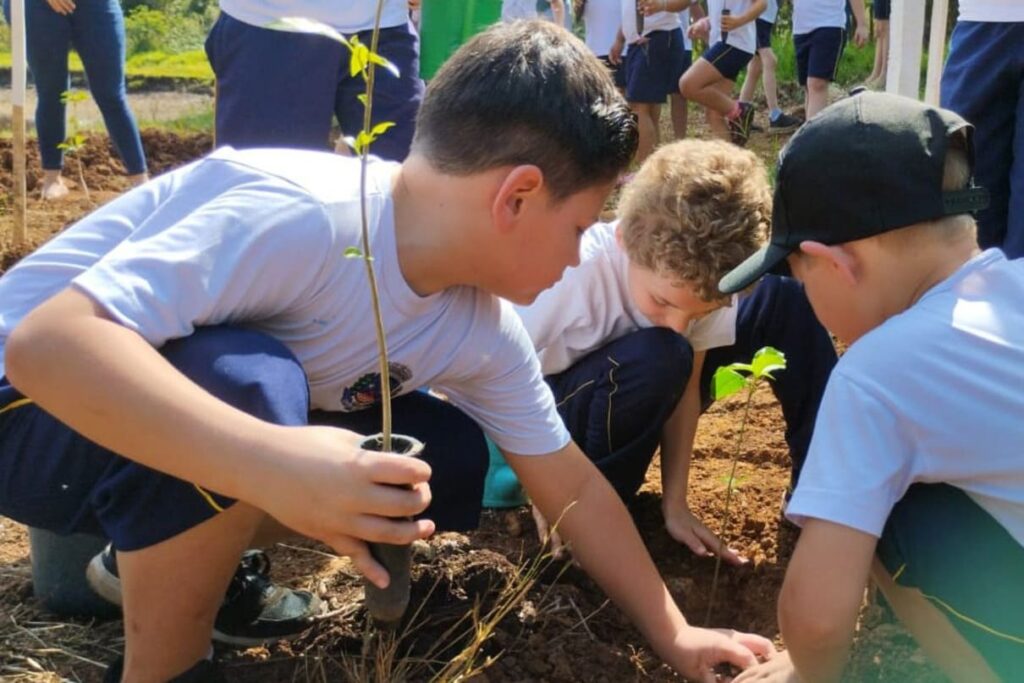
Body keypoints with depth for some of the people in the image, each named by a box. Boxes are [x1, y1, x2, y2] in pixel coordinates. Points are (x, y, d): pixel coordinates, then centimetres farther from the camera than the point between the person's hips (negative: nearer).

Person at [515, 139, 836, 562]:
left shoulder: (697, 274, -22)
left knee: (784, 299, -9)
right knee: (659, 359, -38)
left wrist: (675, 504, -14)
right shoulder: (574, 275, -36)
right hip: (552, 415, -5)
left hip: (648, 401, 5)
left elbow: (687, 384, -12)